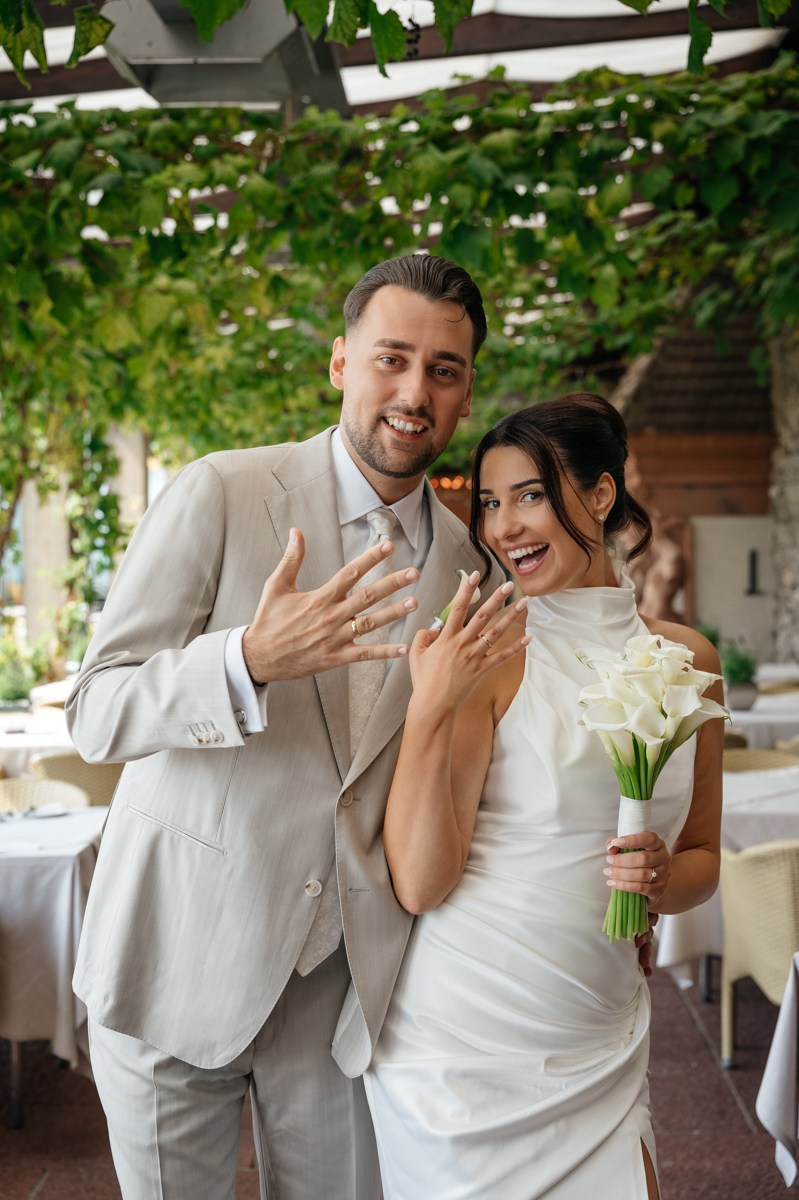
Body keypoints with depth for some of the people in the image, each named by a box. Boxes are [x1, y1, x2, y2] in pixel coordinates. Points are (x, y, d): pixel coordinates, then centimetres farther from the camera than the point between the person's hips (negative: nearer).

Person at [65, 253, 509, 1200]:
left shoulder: (464, 562, 3)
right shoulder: (218, 495, -11)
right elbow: (96, 714, -14)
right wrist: (254, 661, -32)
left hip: (342, 973, 4)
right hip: (181, 955, -3)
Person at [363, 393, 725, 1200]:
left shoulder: (687, 658, 3)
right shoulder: (485, 655, -11)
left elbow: (701, 855, 13)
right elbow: (418, 884, -16)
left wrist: (665, 877, -10)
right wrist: (428, 709, -26)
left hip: (602, 1054, 4)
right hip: (465, 1045, -4)